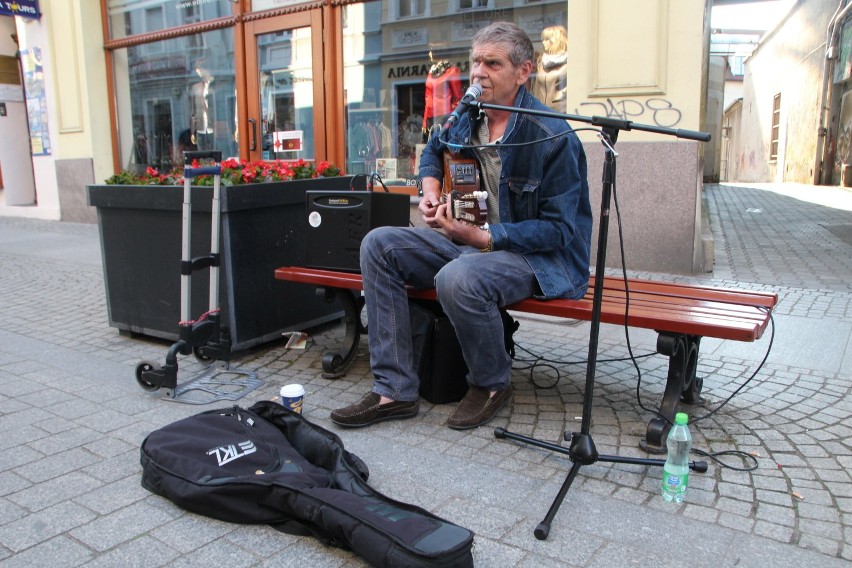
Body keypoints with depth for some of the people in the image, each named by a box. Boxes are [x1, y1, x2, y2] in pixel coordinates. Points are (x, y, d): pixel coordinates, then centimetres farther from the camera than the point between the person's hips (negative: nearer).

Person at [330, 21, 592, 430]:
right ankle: (394, 390, -11)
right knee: (379, 244, -9)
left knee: (458, 279, -38)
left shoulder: (553, 137, -18)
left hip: (537, 255, -7)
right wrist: (431, 193, 5)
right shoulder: (467, 117, 3)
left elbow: (558, 229, -19)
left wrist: (480, 238, -26)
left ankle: (492, 384, -5)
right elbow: (433, 151, 26)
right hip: (469, 238, 8)